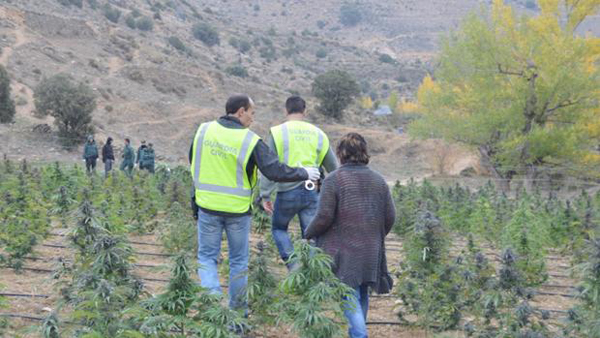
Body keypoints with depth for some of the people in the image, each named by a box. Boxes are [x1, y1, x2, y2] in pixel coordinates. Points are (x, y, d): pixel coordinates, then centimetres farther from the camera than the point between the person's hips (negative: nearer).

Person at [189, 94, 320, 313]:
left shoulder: (204, 130, -3)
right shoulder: (251, 141, -15)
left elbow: (193, 164, 9)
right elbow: (276, 171, -15)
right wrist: (304, 174, -1)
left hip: (208, 206, 2)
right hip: (237, 209, -1)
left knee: (207, 256, 13)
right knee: (239, 260, 15)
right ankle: (238, 307, 25)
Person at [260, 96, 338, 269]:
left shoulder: (278, 132, -3)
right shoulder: (318, 134, 10)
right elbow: (333, 167, 17)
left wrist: (265, 196, -6)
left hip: (287, 191, -2)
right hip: (312, 192, 3)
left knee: (278, 228, 18)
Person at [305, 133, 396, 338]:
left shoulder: (333, 180, -10)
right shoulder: (378, 181, 6)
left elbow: (324, 217, -13)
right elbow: (390, 217, 6)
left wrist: (309, 234, 5)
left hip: (342, 251, -5)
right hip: (371, 252, 5)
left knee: (350, 296, -3)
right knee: (362, 294, 18)